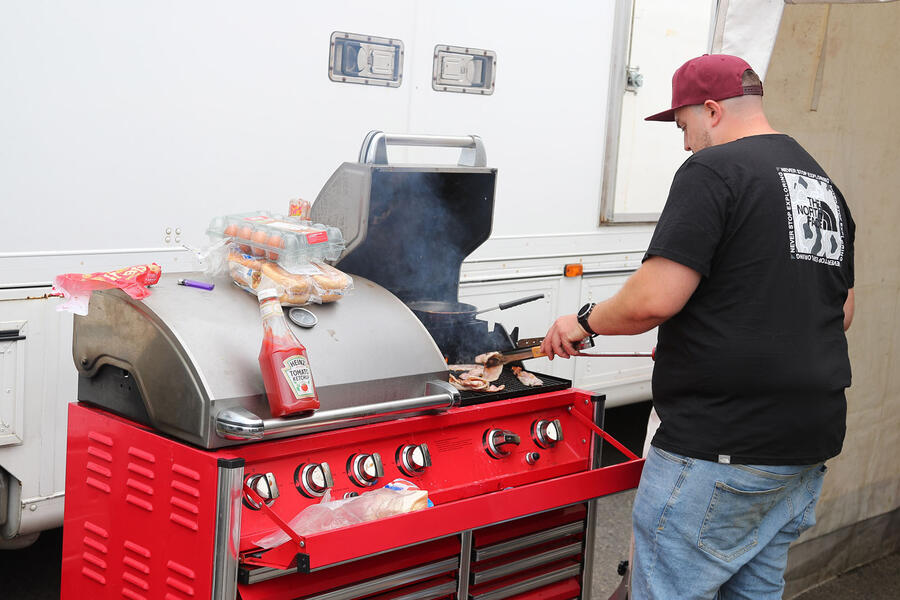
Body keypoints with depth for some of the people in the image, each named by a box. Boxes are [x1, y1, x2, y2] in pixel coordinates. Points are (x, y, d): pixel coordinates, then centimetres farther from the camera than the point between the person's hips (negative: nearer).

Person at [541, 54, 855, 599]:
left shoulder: (714, 169, -11)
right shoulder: (824, 185, 16)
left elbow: (655, 299, -20)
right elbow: (843, 312, 24)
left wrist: (585, 322, -3)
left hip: (722, 447, -9)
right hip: (811, 440, 10)